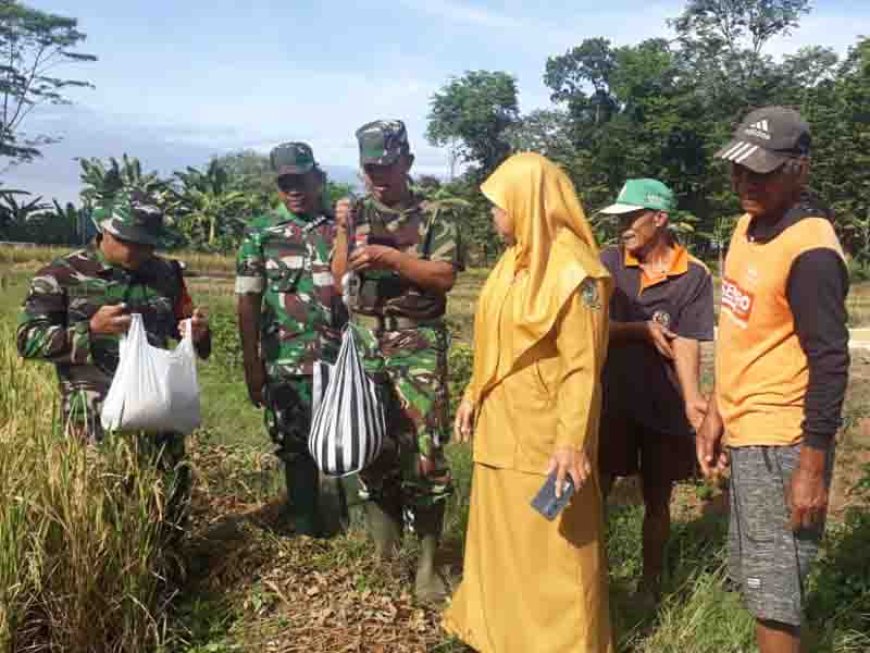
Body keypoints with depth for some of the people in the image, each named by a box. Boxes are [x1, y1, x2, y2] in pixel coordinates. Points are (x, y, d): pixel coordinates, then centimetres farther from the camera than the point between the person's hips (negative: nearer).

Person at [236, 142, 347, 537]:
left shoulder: (340, 228, 6)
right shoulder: (260, 234, 2)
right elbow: (247, 303, 0)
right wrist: (252, 367, -3)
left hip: (340, 361, 1)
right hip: (286, 366, -1)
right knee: (296, 451, 8)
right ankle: (307, 533, 24)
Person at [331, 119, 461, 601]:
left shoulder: (434, 216, 2)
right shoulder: (356, 214, 11)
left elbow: (444, 277, -10)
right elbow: (339, 280, 5)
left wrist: (389, 257, -18)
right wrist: (344, 232, -9)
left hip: (419, 345, -3)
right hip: (364, 344, 3)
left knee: (425, 452, -3)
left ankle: (427, 563, 9)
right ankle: (382, 555, 24)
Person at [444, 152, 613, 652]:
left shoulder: (574, 272, -18)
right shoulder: (514, 259, 8)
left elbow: (583, 369, -20)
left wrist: (571, 442, -24)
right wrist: (473, 397, 17)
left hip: (545, 435, -9)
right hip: (501, 426, 9)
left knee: (551, 546, 5)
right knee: (500, 533, 20)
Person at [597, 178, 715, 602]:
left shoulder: (694, 276, -7)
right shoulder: (610, 262, -2)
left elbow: (686, 343, -12)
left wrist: (691, 398, -26)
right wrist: (642, 331, -16)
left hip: (665, 405, -1)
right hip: (612, 400, 1)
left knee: (656, 499, 13)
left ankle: (650, 584, 29)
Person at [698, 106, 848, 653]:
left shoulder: (811, 251, -20)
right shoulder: (749, 224, 8)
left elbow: (830, 363, -20)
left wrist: (812, 466, -20)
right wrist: (718, 413, 16)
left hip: (782, 442, -9)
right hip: (746, 432, 9)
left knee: (773, 590, 2)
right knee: (757, 577, 20)